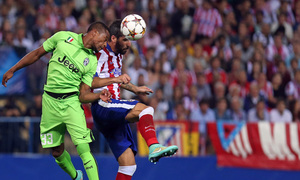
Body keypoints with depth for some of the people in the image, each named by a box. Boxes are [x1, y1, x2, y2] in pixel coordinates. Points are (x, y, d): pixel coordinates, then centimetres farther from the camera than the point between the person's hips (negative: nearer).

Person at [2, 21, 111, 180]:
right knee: (57, 151, 9)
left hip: (71, 102, -1)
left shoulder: (92, 62, 4)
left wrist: (99, 95, -20)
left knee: (84, 150, -16)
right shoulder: (63, 37, 2)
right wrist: (13, 70, 14)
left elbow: (83, 95, 0)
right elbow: (37, 54, 12)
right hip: (50, 100, 1)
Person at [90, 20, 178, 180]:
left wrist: (134, 89, 42)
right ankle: (153, 147, -48)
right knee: (144, 109, -31)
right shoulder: (101, 54, -8)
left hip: (114, 116, 9)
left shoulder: (118, 56, 19)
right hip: (102, 107, -9)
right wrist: (114, 79, -34)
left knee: (128, 165, 1)